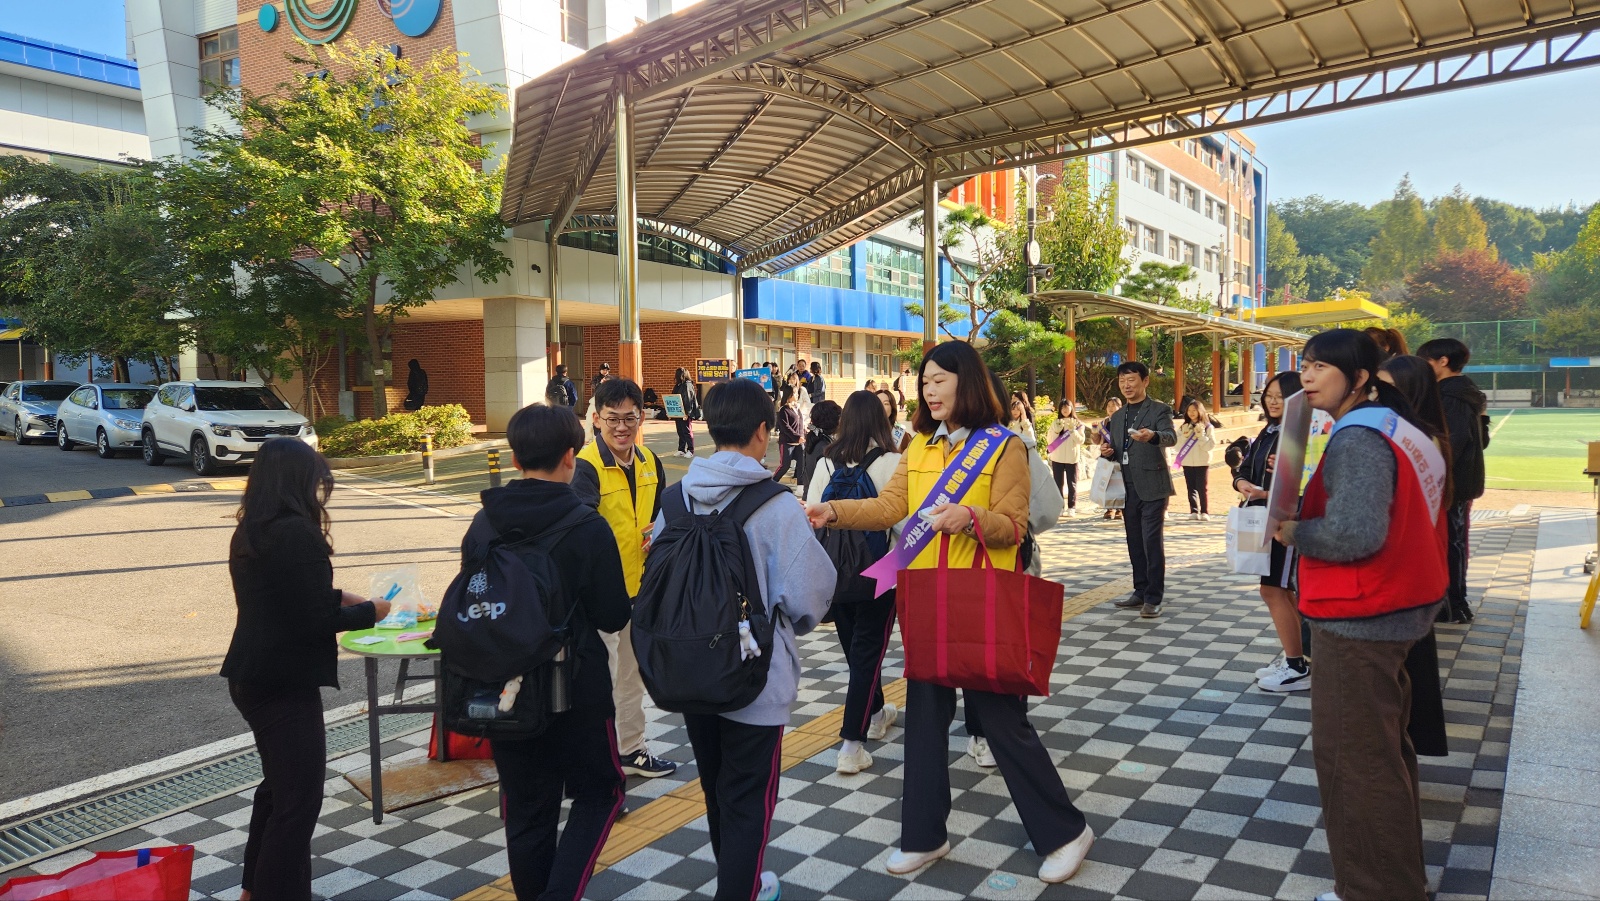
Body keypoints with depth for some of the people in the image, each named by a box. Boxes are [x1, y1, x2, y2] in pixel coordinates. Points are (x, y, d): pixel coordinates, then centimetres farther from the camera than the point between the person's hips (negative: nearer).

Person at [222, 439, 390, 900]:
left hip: (253, 676, 10)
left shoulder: (250, 531, 7)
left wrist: (338, 596, 12)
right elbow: (317, 619, -21)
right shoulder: (296, 534, -22)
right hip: (284, 683, -10)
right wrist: (370, 611, -6)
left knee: (279, 783, 25)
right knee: (299, 797, 1)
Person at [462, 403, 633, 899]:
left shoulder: (483, 523, -3)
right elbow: (613, 617, -11)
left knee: (526, 807, 16)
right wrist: (634, 600, 10)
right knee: (599, 792, 14)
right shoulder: (588, 529, -16)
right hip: (577, 689, -4)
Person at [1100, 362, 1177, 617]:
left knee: (1152, 543, -7)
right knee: (1135, 543, 11)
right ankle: (1141, 591, 21)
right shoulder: (1116, 417, 16)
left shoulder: (1159, 410, -3)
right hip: (1128, 488, 6)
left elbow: (1171, 437, -21)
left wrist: (1152, 435, -43)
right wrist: (1107, 452, -2)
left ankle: (1154, 598, -2)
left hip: (1152, 488, -6)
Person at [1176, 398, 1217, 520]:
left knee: (1201, 488, -4)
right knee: (1191, 488, 5)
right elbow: (1178, 445, 3)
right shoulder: (1183, 427, 8)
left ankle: (1205, 512, 2)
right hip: (1187, 463, 3)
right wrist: (1185, 436, -10)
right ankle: (1194, 511, 10)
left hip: (1202, 463, -3)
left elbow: (1211, 445, -8)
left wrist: (1201, 436, -16)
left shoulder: (1207, 427, -1)